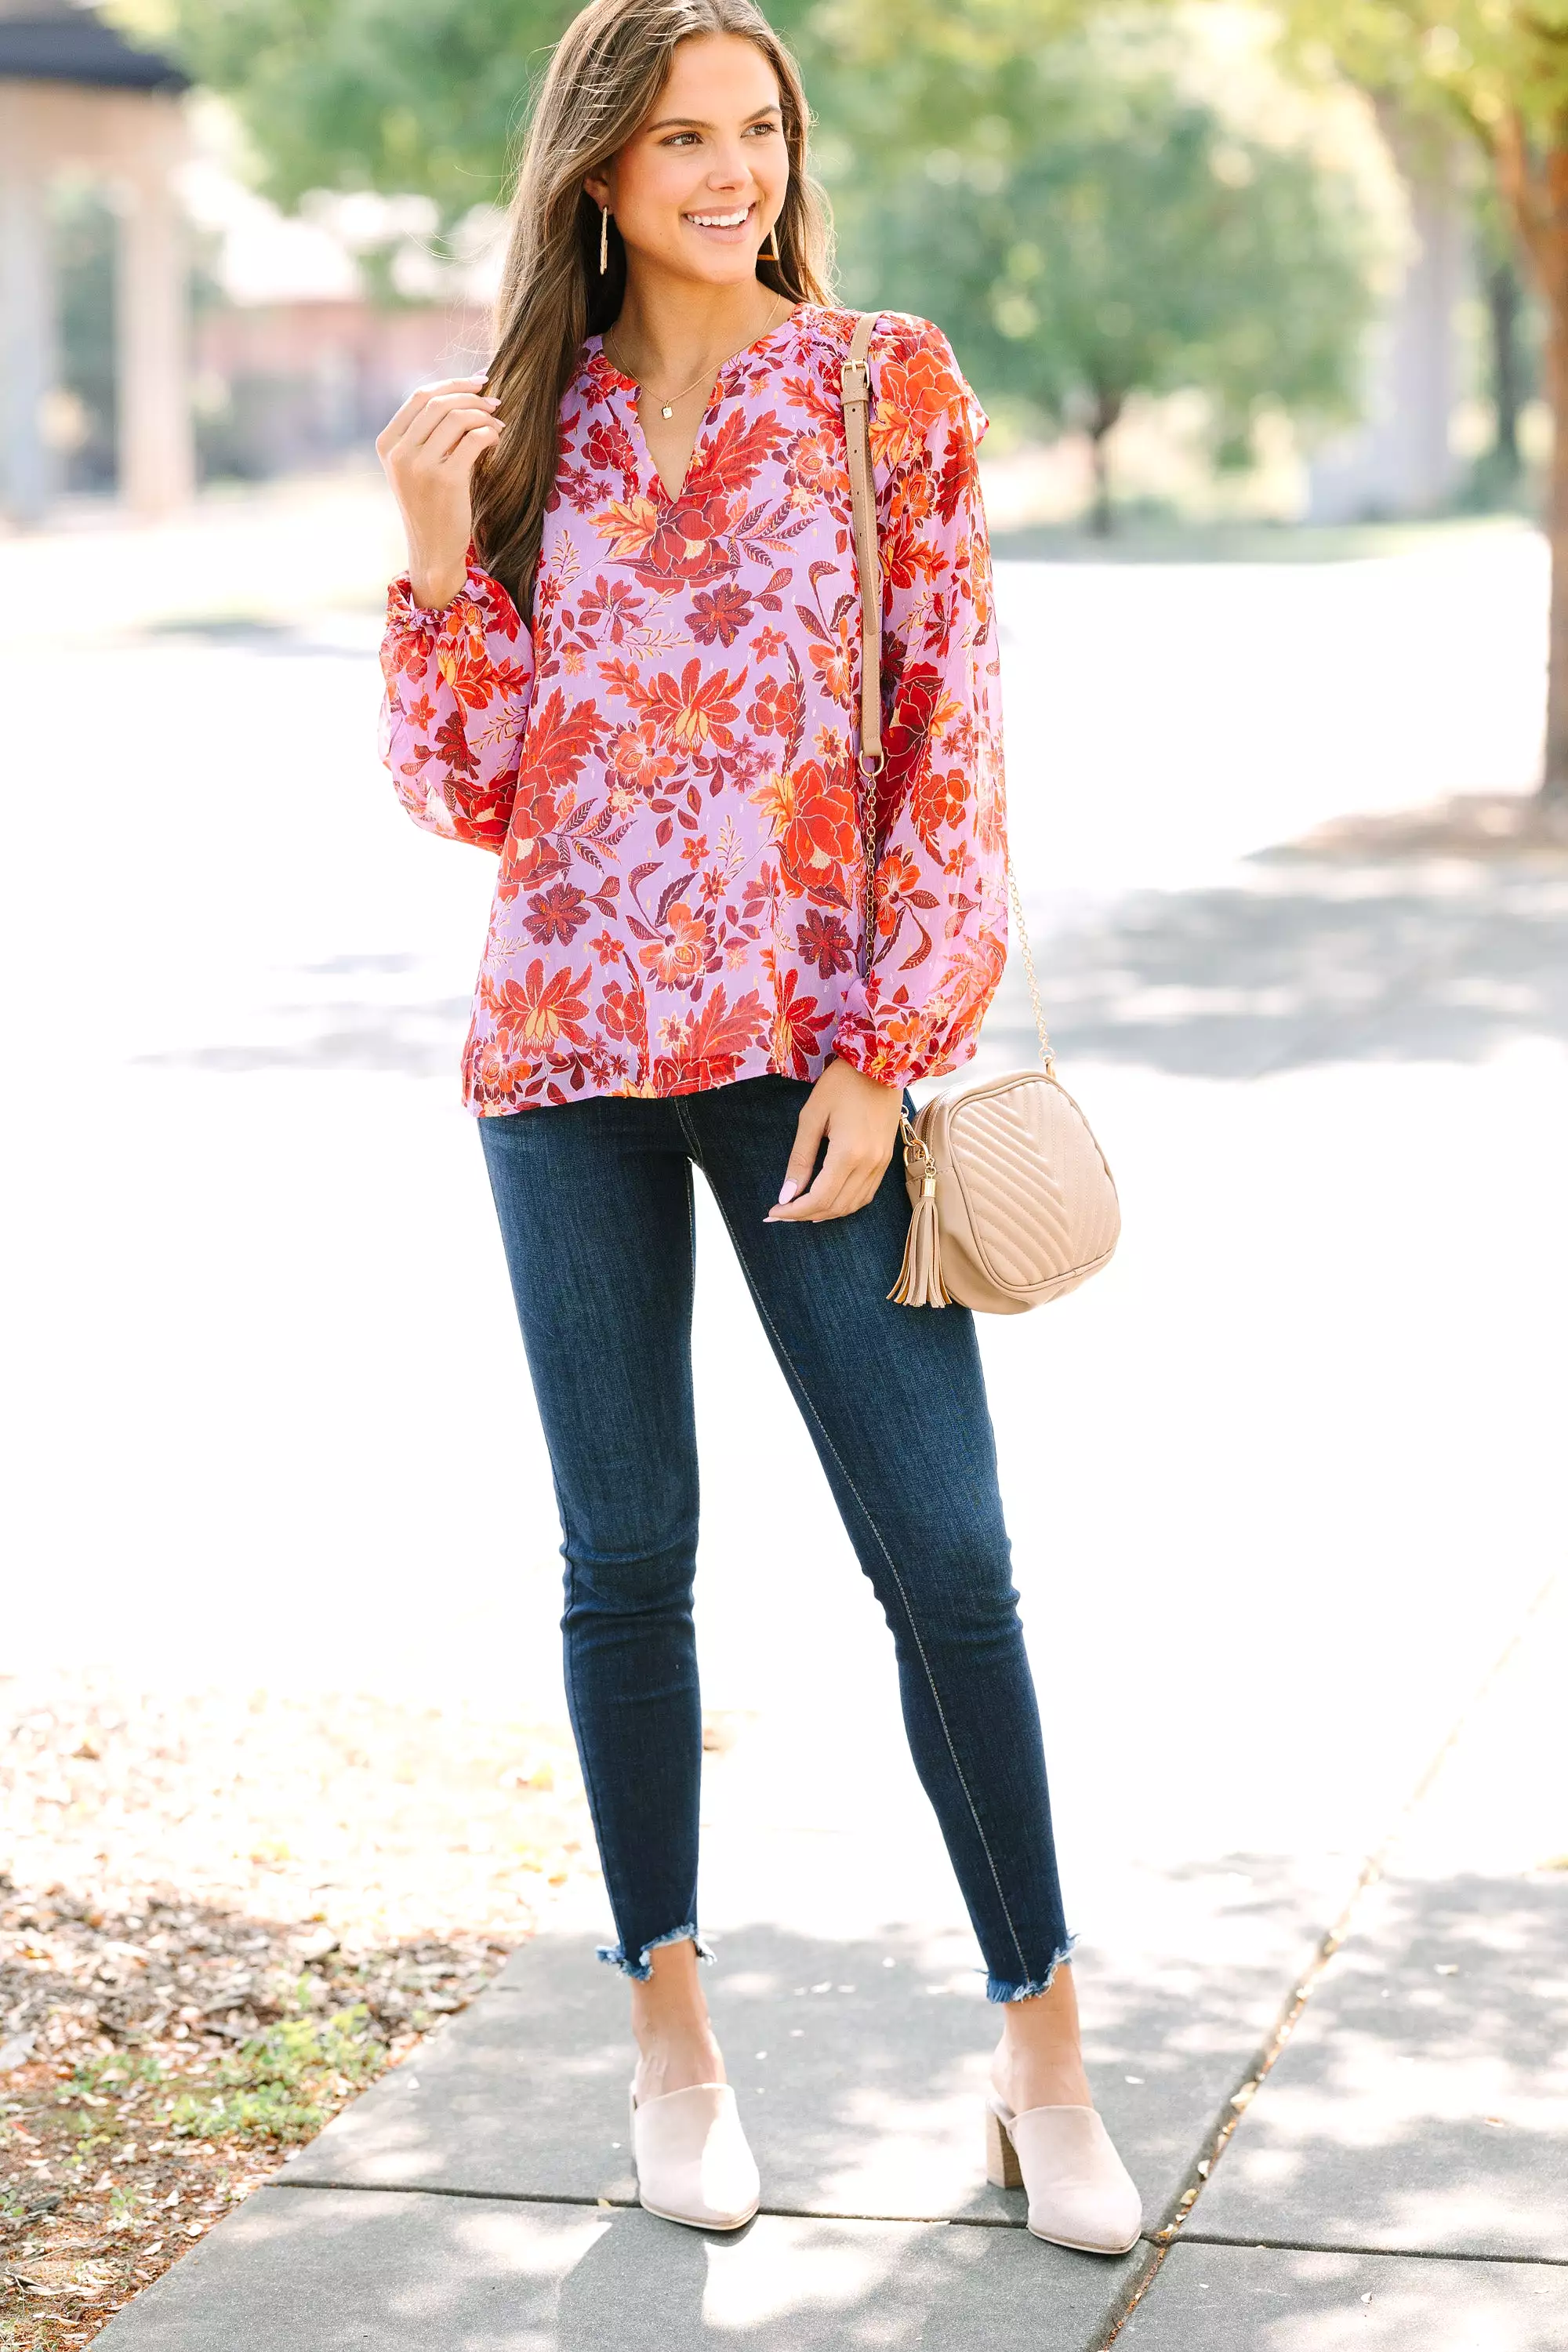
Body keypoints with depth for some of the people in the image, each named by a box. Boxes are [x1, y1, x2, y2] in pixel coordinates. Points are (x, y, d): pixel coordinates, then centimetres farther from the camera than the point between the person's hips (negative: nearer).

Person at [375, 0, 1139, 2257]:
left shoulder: (889, 388, 2)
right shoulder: (531, 426, 8)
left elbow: (950, 746, -2)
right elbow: (469, 792, 7)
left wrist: (881, 1055, -10)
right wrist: (444, 558, -7)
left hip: (811, 1052, -2)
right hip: (571, 1053, 2)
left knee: (946, 1551, -4)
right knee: (628, 1559, 8)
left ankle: (1044, 2056, 8)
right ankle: (672, 2033, 21)